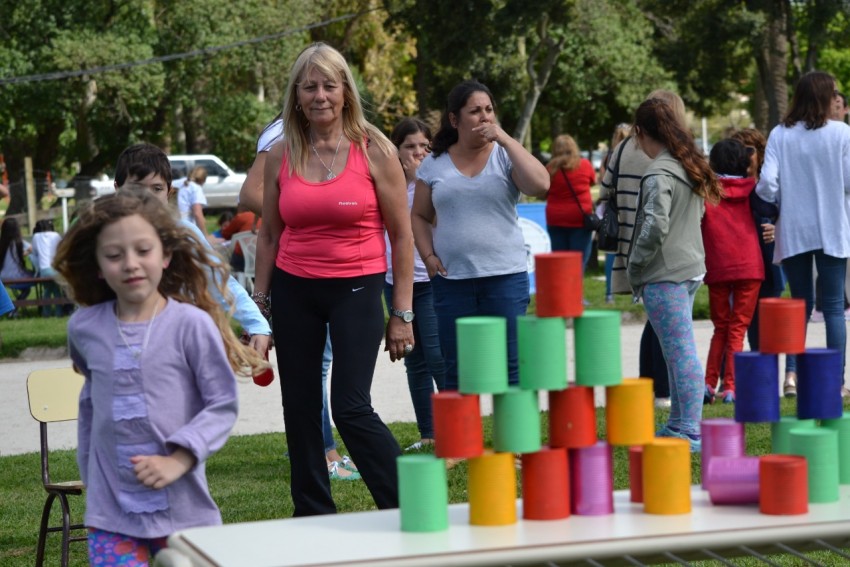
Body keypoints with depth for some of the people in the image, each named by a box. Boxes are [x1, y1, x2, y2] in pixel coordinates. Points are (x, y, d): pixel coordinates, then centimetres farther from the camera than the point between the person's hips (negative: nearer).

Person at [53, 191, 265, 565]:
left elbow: (223, 404, -6)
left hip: (182, 506, -2)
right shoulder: (84, 328, 2)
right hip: (110, 508, 2)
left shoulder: (192, 324, -9)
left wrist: (178, 460, -17)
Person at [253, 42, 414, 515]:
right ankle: (314, 519, 18)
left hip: (356, 288, -4)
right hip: (294, 291, 4)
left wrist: (402, 313, -5)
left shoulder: (374, 151, -4)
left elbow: (402, 235, -2)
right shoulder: (280, 156, 5)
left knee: (351, 408, -13)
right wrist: (260, 304, 9)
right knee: (300, 411, 6)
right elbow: (269, 235, 13)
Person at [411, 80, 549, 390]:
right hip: (451, 280, 2)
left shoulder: (506, 155, 2)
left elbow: (540, 185, -16)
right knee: (456, 372, 6)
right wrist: (428, 256, 1)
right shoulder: (434, 164, 8)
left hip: (505, 275, -2)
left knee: (510, 368, 0)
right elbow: (419, 216, 17)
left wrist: (505, 139, -14)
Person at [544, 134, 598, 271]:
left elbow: (543, 193, 2)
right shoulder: (585, 165, -6)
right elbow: (593, 180, 14)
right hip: (580, 218, -2)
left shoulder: (550, 169, -6)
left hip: (555, 220, 2)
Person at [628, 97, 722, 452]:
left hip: (664, 275, -9)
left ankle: (691, 433, -8)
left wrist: (634, 268, -11)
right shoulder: (689, 166, 12)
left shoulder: (658, 174, -16)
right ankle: (678, 425, 25)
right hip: (692, 267, 9)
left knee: (680, 352, -8)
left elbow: (655, 227, -24)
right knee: (679, 351, 17)